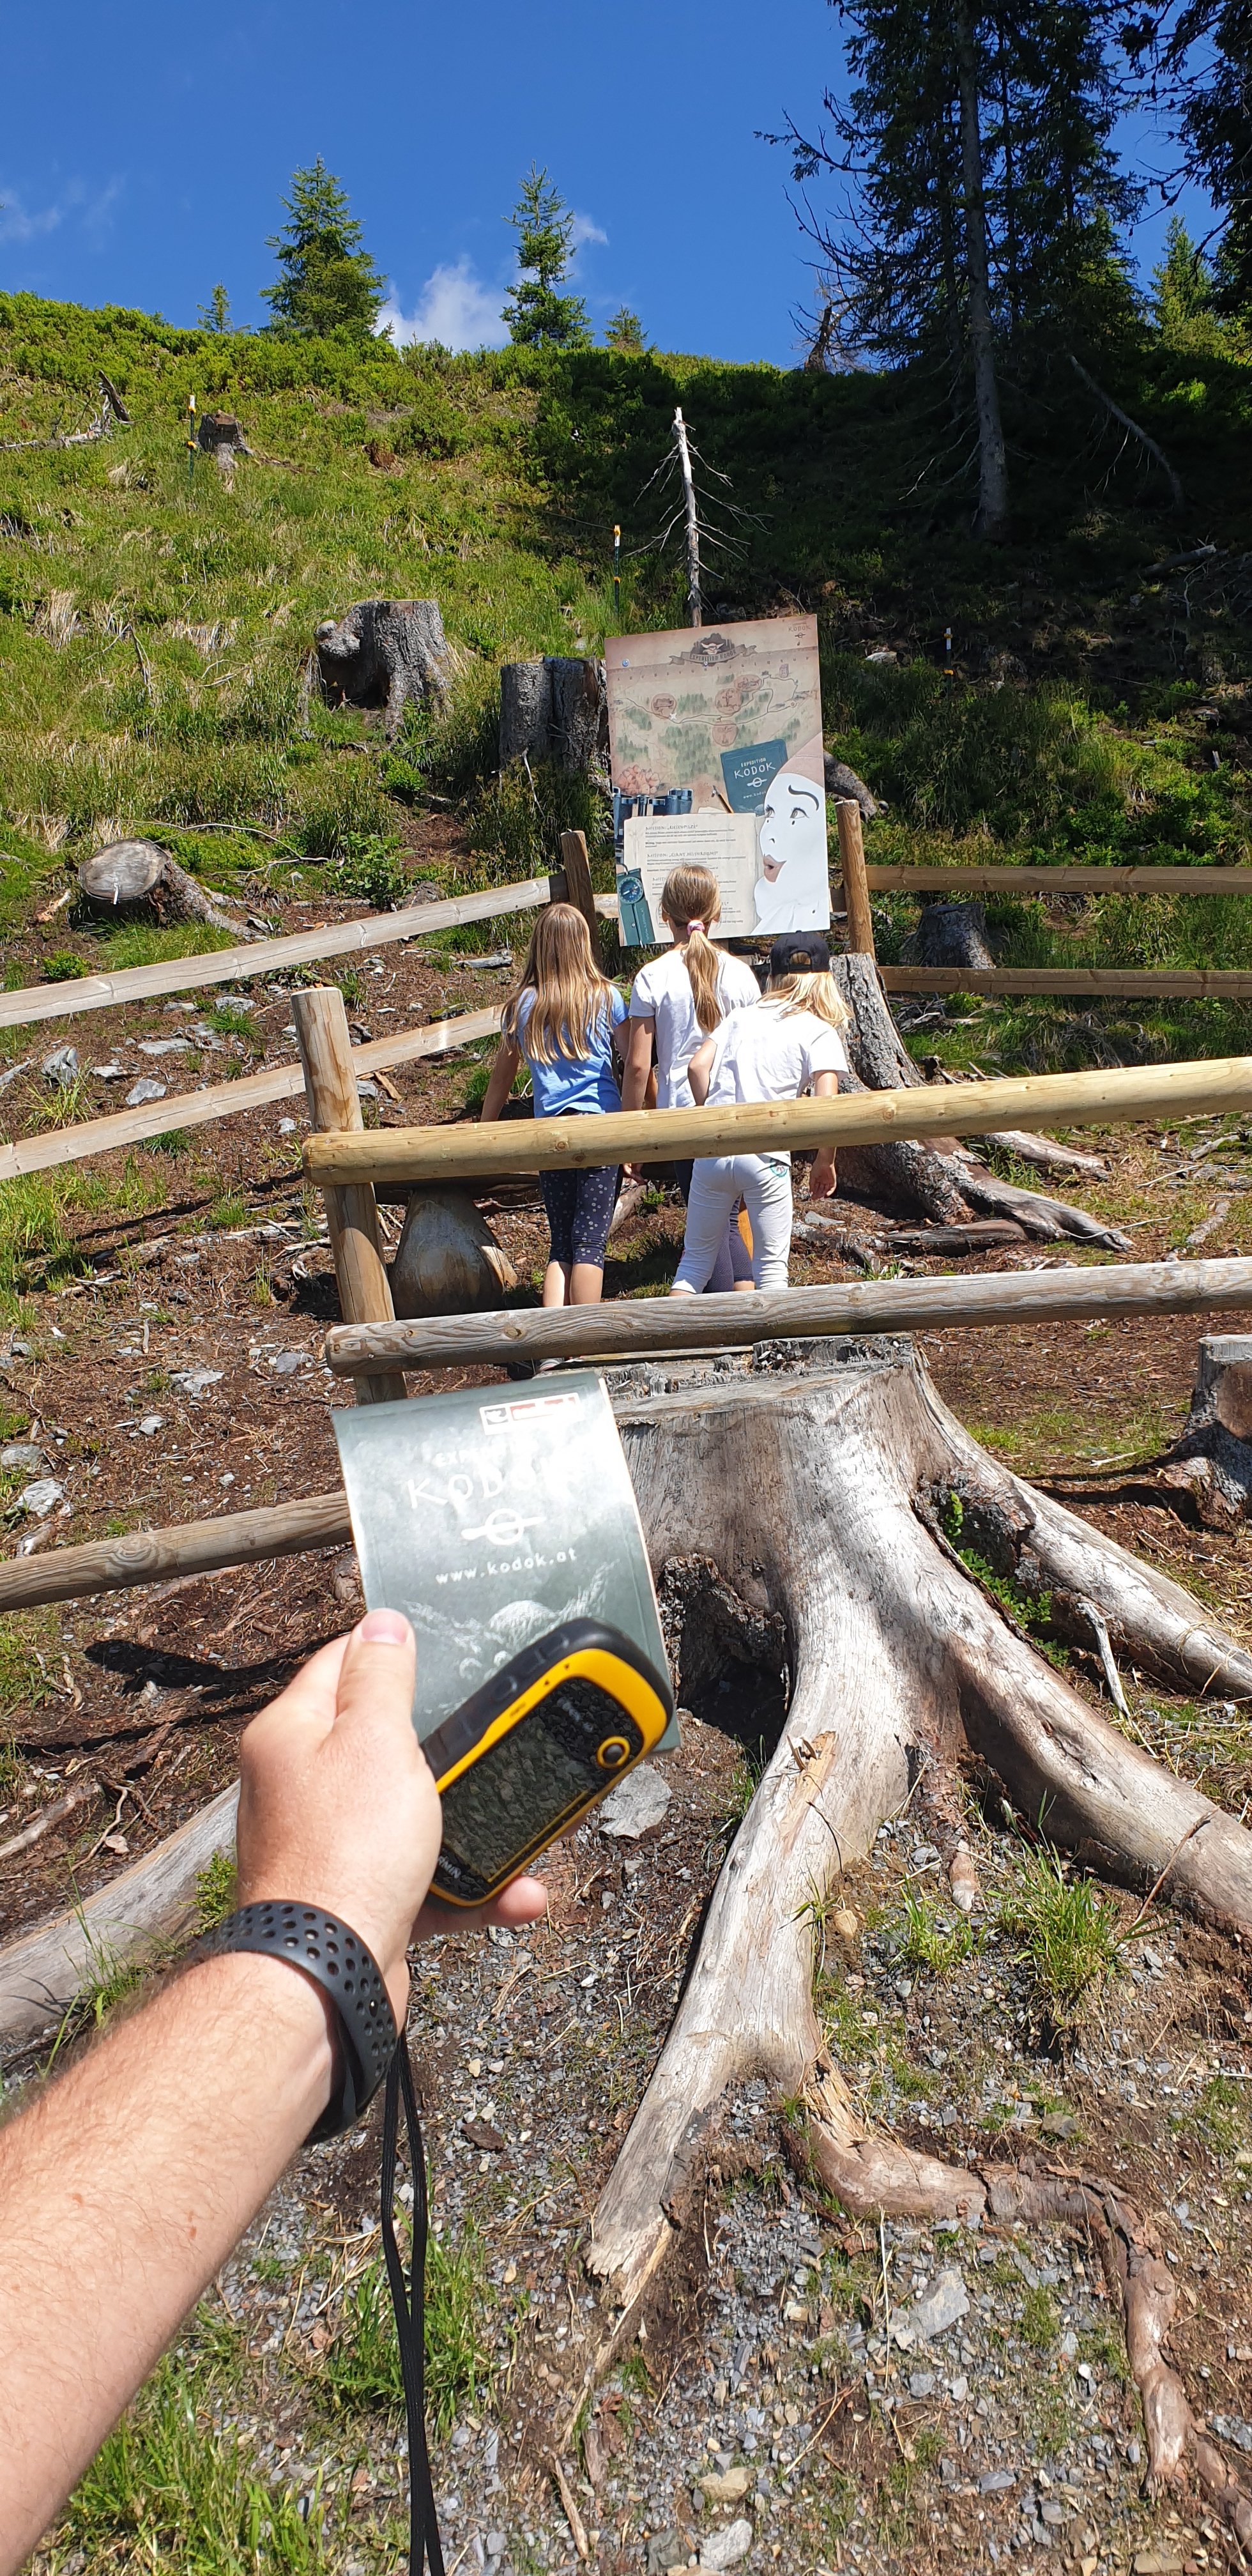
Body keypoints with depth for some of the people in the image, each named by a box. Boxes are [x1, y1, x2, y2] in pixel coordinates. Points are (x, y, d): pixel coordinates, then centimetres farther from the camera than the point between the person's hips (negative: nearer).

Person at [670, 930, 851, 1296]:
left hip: (712, 1150, 3)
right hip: (766, 1158, -3)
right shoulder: (820, 1032, 2)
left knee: (695, 1259, 15)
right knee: (771, 1267, 10)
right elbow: (825, 1105, -9)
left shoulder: (741, 1017, 14)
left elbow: (697, 1067, 6)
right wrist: (824, 1161, 3)